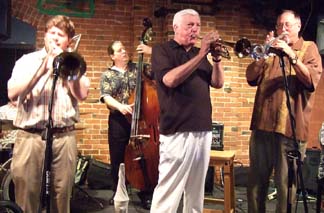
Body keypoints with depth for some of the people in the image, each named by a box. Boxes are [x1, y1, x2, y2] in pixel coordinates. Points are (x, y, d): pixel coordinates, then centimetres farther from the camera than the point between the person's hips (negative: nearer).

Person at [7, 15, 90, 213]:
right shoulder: (27, 60, 10)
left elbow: (82, 93, -4)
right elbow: (12, 93, -5)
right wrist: (43, 70, -10)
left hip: (64, 137, 1)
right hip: (30, 136, -1)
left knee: (62, 196, 5)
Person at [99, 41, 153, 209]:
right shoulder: (107, 75, 7)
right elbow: (106, 97, -6)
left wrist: (152, 52, -5)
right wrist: (120, 106, -24)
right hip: (118, 121, 0)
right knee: (117, 159, 7)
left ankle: (145, 195, 12)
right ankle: (118, 193, 24)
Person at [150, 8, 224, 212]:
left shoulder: (199, 54, 18)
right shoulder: (162, 50, 1)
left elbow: (218, 83, 10)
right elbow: (170, 79, -17)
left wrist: (217, 58, -6)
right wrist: (201, 55, -17)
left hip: (203, 130, 6)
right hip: (177, 131, -6)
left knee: (196, 190, 12)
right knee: (169, 190, -7)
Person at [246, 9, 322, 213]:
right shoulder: (272, 49, 18)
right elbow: (252, 78, 7)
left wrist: (291, 55, -17)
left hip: (290, 127, -4)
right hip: (263, 124, 4)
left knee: (286, 185, 0)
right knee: (256, 182, 11)